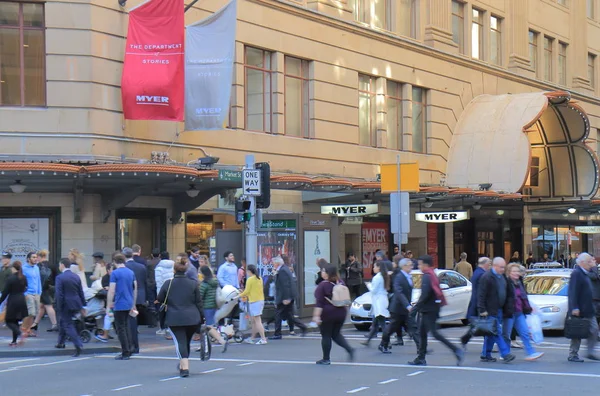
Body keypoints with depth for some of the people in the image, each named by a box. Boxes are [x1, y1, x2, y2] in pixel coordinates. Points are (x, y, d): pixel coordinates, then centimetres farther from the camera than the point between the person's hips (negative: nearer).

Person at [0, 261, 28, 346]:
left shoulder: (10, 278, -14)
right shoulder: (24, 278, 3)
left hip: (12, 302, -6)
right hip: (22, 301, 6)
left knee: (9, 321, 4)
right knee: (15, 321, 16)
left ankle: (20, 333, -21)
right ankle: (14, 341, 15)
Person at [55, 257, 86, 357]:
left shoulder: (60, 278, -12)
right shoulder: (76, 277, 7)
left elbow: (59, 294, -16)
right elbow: (81, 292, 10)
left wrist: (59, 308, -10)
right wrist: (82, 306, 16)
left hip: (65, 305, -7)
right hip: (76, 304, 7)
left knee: (68, 325, -3)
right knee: (63, 321, 24)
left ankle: (78, 345, -17)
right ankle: (61, 342, 34)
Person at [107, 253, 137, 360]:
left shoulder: (115, 273, -10)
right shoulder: (131, 272, 8)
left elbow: (111, 290, -14)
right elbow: (135, 289, 14)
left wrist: (109, 305, -7)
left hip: (119, 304, -6)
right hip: (129, 304, 6)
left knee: (120, 328, 0)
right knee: (126, 325, 20)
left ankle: (125, 353, 1)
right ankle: (129, 349, 18)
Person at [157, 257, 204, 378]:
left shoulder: (168, 284, -4)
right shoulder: (193, 284, 0)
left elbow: (160, 299, 6)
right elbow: (199, 302, 2)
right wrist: (201, 317, 10)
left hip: (174, 319, -2)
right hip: (192, 318, 2)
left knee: (180, 342, -3)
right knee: (187, 341, 19)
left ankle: (185, 367, -18)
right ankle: (183, 364, 33)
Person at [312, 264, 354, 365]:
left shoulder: (323, 285, -15)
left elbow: (319, 303, -19)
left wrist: (316, 316, -21)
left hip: (327, 314, -6)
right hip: (341, 313, 6)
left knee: (326, 336, 4)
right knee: (336, 334, 16)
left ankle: (326, 359, 9)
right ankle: (349, 349, -3)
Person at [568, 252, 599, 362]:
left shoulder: (585, 273, 15)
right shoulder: (576, 273, -16)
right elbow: (573, 292, -22)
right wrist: (574, 308, -26)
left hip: (588, 310, 10)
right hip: (579, 310, -10)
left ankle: (590, 352, 14)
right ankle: (573, 355, 7)